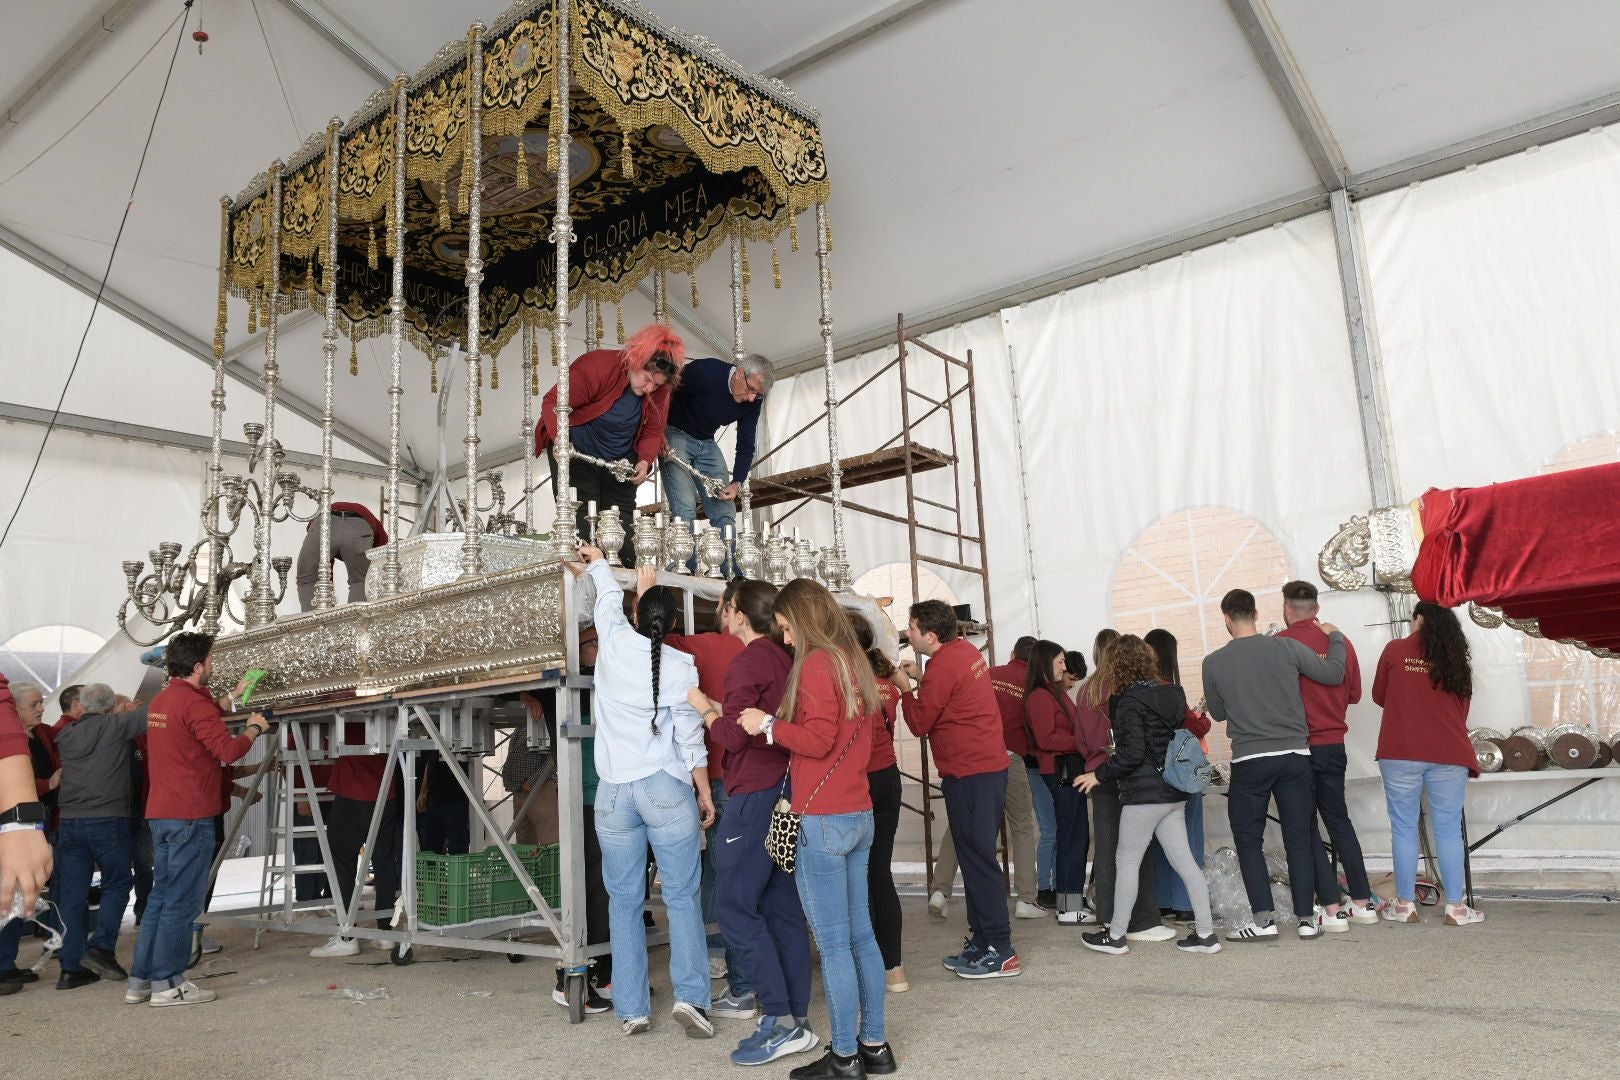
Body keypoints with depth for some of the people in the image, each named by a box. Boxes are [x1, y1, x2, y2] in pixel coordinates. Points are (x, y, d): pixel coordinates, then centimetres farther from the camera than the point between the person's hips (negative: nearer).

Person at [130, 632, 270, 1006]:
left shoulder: (160, 700, 14)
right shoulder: (193, 702, -15)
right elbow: (228, 751, -21)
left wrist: (233, 696, 37)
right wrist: (254, 728, -4)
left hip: (160, 813, 9)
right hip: (190, 815, -9)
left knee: (161, 896, 15)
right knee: (182, 900, -3)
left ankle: (141, 980, 19)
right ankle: (167, 984, 1)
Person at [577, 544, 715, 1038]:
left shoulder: (615, 644, -1)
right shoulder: (681, 666, -5)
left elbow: (609, 597, 20)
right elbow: (690, 737, -3)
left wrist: (597, 562, 38)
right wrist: (704, 793, 6)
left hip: (614, 791, 2)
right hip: (667, 789, -2)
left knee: (624, 901, 9)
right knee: (682, 897, 4)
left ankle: (631, 1008, 12)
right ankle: (690, 995, -4)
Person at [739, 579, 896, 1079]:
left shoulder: (816, 663, -11)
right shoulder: (853, 662, 14)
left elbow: (818, 739, -18)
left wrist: (768, 725, -6)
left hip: (823, 821, -9)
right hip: (859, 814, 9)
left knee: (833, 944, -2)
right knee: (861, 935, 14)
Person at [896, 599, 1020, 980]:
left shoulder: (943, 667, -17)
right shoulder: (965, 649, 11)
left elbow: (919, 724, -11)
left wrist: (905, 687, 2)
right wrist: (918, 677, 10)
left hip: (968, 774, -10)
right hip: (991, 765, 10)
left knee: (978, 861, -4)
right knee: (978, 858, 15)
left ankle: (1001, 952, 1)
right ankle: (981, 942, 22)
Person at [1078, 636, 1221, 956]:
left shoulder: (1130, 701, -15)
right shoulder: (1171, 693, 9)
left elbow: (1131, 753, -19)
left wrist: (1099, 774, -8)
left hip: (1145, 793, -8)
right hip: (1173, 792, 8)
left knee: (1127, 860, 3)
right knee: (1184, 860, 9)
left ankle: (1115, 935, 11)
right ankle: (1205, 933, 11)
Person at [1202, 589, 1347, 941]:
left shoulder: (1214, 663, -4)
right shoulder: (1286, 648, -3)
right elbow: (1335, 674, 6)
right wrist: (1335, 637, 22)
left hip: (1249, 760, -2)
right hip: (1295, 756, 2)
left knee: (1248, 840, 8)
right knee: (1299, 839, 10)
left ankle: (1262, 919, 3)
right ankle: (1307, 918, 14)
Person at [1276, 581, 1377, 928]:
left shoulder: (1279, 644, -13)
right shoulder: (1340, 641, 1)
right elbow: (1354, 693, 8)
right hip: (1334, 745, 5)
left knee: (1306, 828, 4)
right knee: (1339, 821, 18)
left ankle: (1332, 909, 4)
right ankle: (1363, 902, 23)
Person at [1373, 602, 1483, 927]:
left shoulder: (1395, 650, 0)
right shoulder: (1456, 661, 7)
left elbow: (1378, 696, 9)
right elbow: (1463, 711, 14)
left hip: (1400, 754, -2)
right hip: (1449, 755, 2)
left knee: (1403, 828, 4)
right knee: (1449, 830, 6)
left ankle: (1405, 904, 8)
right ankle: (1456, 906, 7)